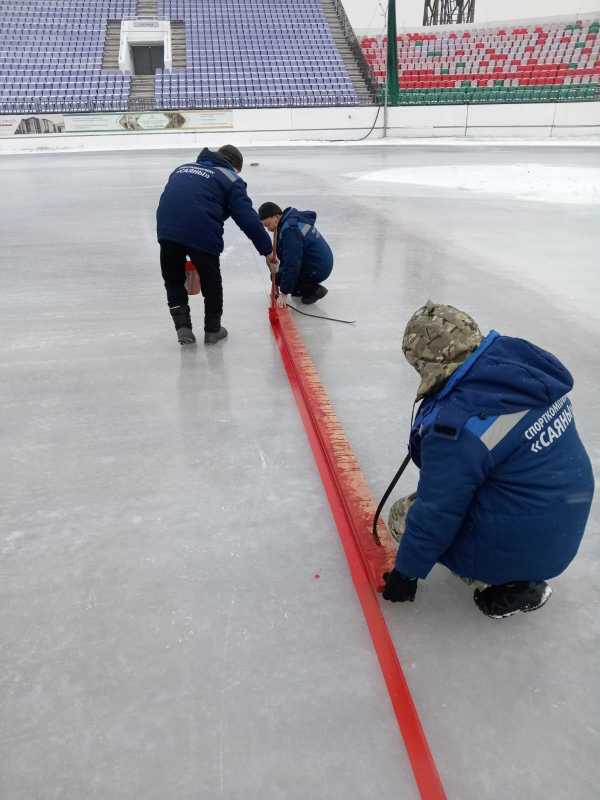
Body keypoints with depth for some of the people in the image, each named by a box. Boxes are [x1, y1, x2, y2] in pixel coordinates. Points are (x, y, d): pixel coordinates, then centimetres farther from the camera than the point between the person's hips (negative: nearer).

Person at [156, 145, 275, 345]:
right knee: (211, 283, 17)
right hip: (202, 233, -4)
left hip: (166, 229, 4)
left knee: (173, 281, 22)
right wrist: (267, 249, 9)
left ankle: (182, 327, 15)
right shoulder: (230, 179, 14)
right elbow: (248, 218, 4)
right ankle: (212, 330, 28)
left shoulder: (182, 168, 30)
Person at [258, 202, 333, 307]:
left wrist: (284, 293, -24)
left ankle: (314, 290, -5)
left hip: (318, 270, -10)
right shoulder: (293, 218, 5)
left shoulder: (290, 230, -26)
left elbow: (292, 264, -28)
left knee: (277, 276, -5)